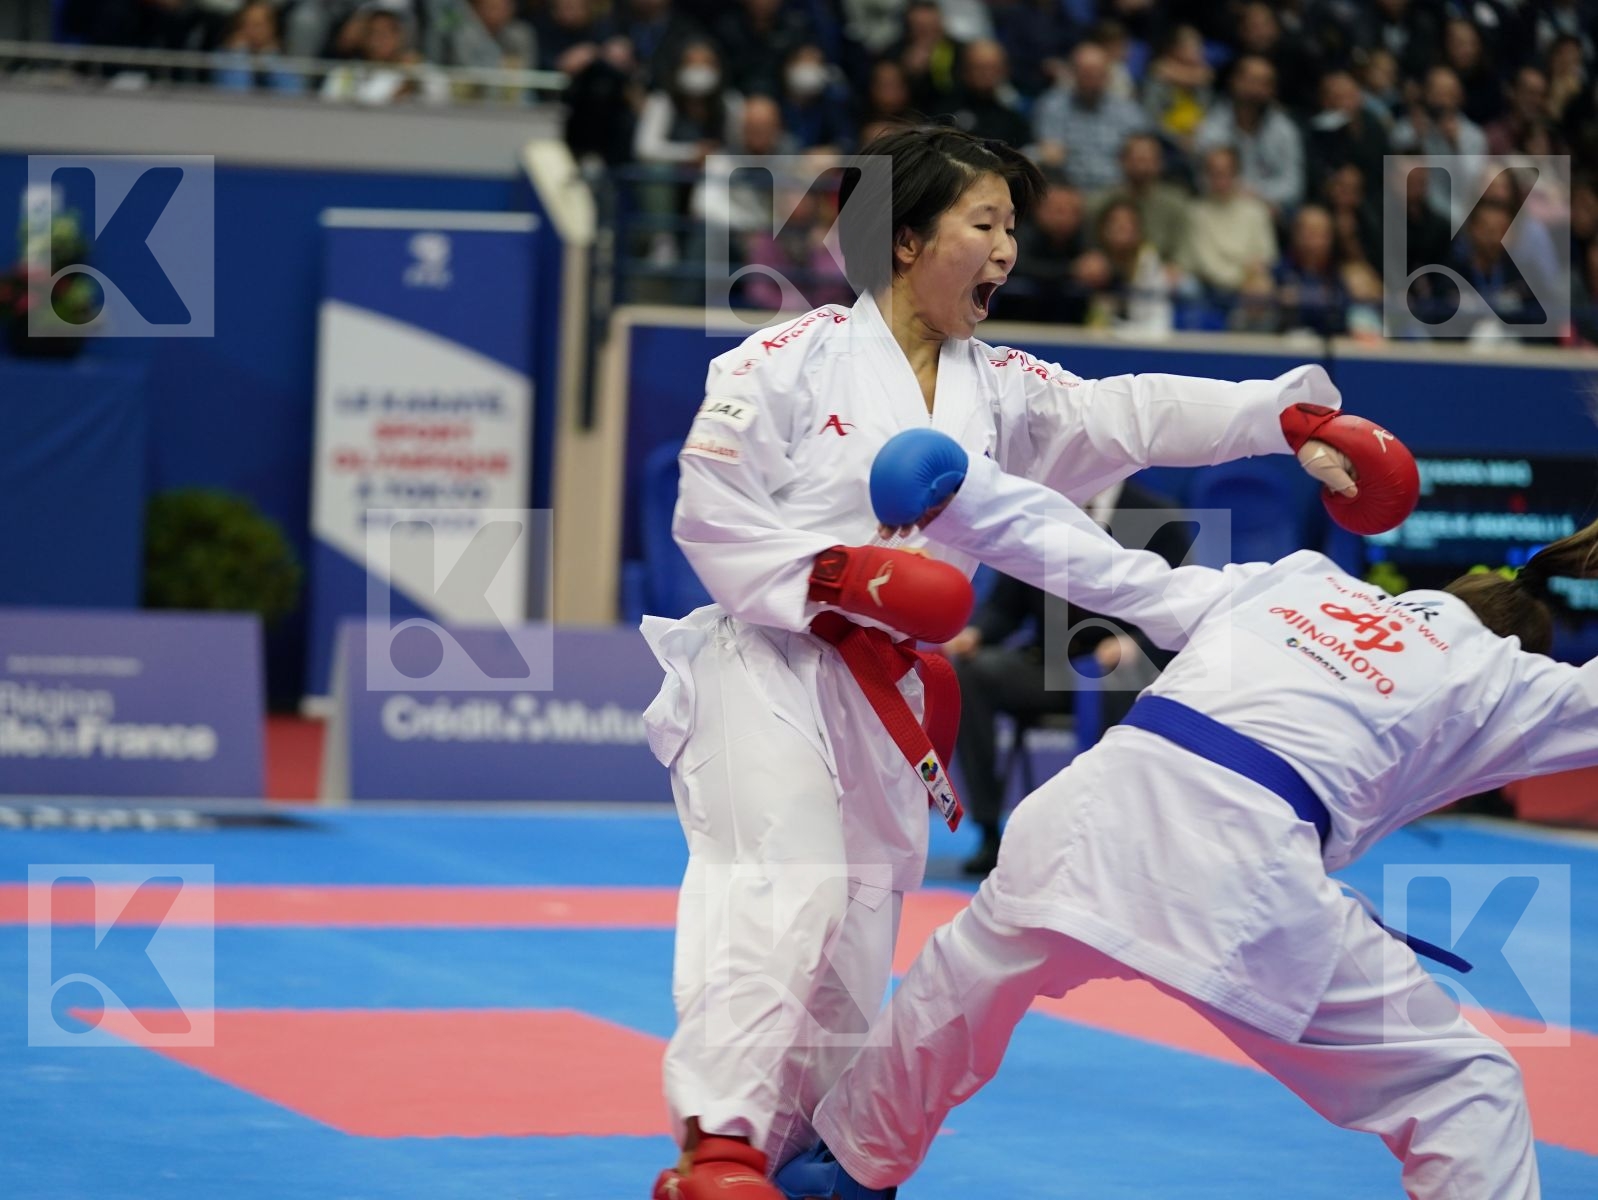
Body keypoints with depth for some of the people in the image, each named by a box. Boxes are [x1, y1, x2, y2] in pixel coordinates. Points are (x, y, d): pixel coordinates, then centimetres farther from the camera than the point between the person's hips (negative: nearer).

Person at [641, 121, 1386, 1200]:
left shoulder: (1001, 392, 11)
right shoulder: (797, 359, -6)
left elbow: (1136, 416, 3)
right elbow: (710, 510, -8)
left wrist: (1289, 414, -9)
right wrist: (828, 575, -20)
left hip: (890, 697, 7)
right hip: (769, 668, -7)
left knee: (860, 929, 9)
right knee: (786, 888, -22)